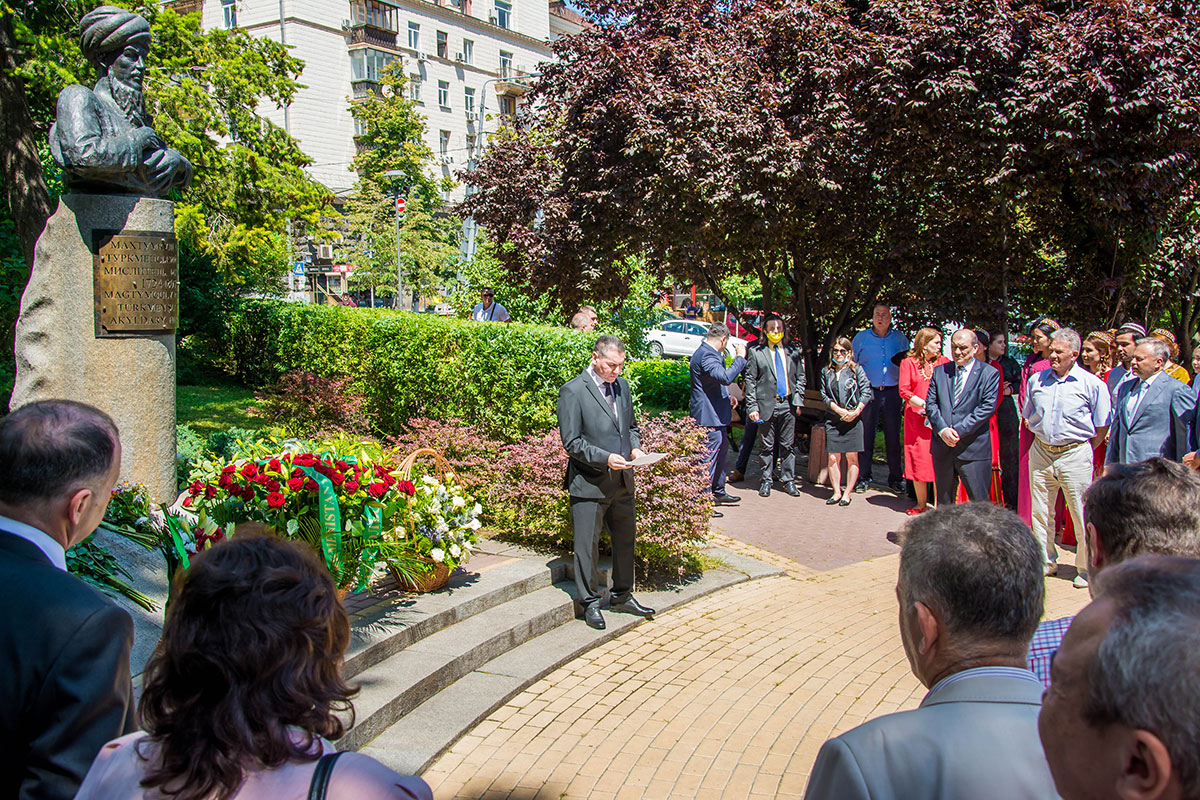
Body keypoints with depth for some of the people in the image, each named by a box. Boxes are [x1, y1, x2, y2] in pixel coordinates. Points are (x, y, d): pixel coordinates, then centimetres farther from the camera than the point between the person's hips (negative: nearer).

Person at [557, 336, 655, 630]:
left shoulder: (621, 385, 9)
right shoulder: (573, 391, -13)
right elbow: (571, 442, -15)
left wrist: (635, 447, 0)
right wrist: (606, 458, -24)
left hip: (622, 481, 7)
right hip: (589, 484, -7)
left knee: (625, 539, 17)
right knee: (587, 546, 4)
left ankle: (622, 596, 33)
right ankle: (589, 603, 19)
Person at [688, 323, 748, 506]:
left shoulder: (707, 353, 15)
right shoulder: (707, 355, -20)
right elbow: (726, 377, -35)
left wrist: (726, 398, 23)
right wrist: (740, 358, -25)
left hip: (715, 416, 12)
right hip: (709, 417, -12)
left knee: (722, 450, 23)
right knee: (709, 457, -6)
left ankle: (718, 492, 36)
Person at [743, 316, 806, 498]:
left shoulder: (793, 351, 9)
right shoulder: (756, 352, 0)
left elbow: (800, 377, 14)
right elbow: (750, 380, -1)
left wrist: (798, 400, 3)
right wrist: (752, 406, -7)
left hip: (788, 404, 2)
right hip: (766, 404, -2)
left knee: (787, 445, 8)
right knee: (767, 445, 5)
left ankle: (788, 480, 16)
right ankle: (766, 481, 15)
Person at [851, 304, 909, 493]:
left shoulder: (900, 338, 10)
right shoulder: (861, 337, 7)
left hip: (893, 392, 1)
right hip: (869, 392, -1)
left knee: (893, 435, 3)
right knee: (866, 435, 0)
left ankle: (895, 478, 12)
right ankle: (863, 477, 8)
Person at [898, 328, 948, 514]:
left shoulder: (944, 362, 9)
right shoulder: (908, 363, 6)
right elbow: (904, 391, -2)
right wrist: (925, 405, -12)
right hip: (917, 419, 0)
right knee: (919, 460, 1)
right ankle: (921, 504, 11)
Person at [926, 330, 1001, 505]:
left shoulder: (989, 373, 1)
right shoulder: (940, 372, 11)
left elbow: (987, 407, -9)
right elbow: (930, 403, 6)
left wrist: (959, 431, -14)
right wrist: (942, 430, -11)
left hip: (973, 449, -3)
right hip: (942, 447, 4)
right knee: (943, 503, 11)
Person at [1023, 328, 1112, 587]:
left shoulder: (1092, 384, -5)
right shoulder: (1037, 380, 7)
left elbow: (1102, 426, 1)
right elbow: (1028, 416, 20)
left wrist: (1085, 448, 0)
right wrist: (1042, 436, 13)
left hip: (1075, 455, -4)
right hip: (1040, 452, 4)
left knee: (1082, 515, -1)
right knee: (1040, 511, 10)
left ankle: (1086, 568, 11)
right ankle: (1047, 561, 24)